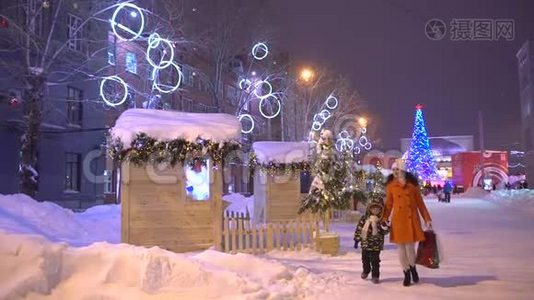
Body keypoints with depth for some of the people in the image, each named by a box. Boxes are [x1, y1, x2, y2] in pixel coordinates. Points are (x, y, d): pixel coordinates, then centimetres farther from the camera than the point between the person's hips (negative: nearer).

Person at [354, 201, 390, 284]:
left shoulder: (381, 220, -3)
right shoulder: (364, 218, -1)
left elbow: (385, 231, 3)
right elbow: (358, 229, 3)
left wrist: (385, 228, -21)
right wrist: (356, 240, 3)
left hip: (376, 246, -2)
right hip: (365, 244, 2)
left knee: (375, 261, -2)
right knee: (365, 260, 17)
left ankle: (375, 276, 11)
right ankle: (366, 271, 42)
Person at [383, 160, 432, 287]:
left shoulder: (413, 184, 1)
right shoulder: (391, 186, 2)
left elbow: (420, 203, 5)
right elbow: (388, 204, 5)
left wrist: (427, 219, 2)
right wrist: (384, 220, -4)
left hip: (412, 219, -1)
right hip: (398, 220, 1)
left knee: (410, 247, -3)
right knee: (401, 248, 4)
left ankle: (412, 268, 26)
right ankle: (407, 274, 20)